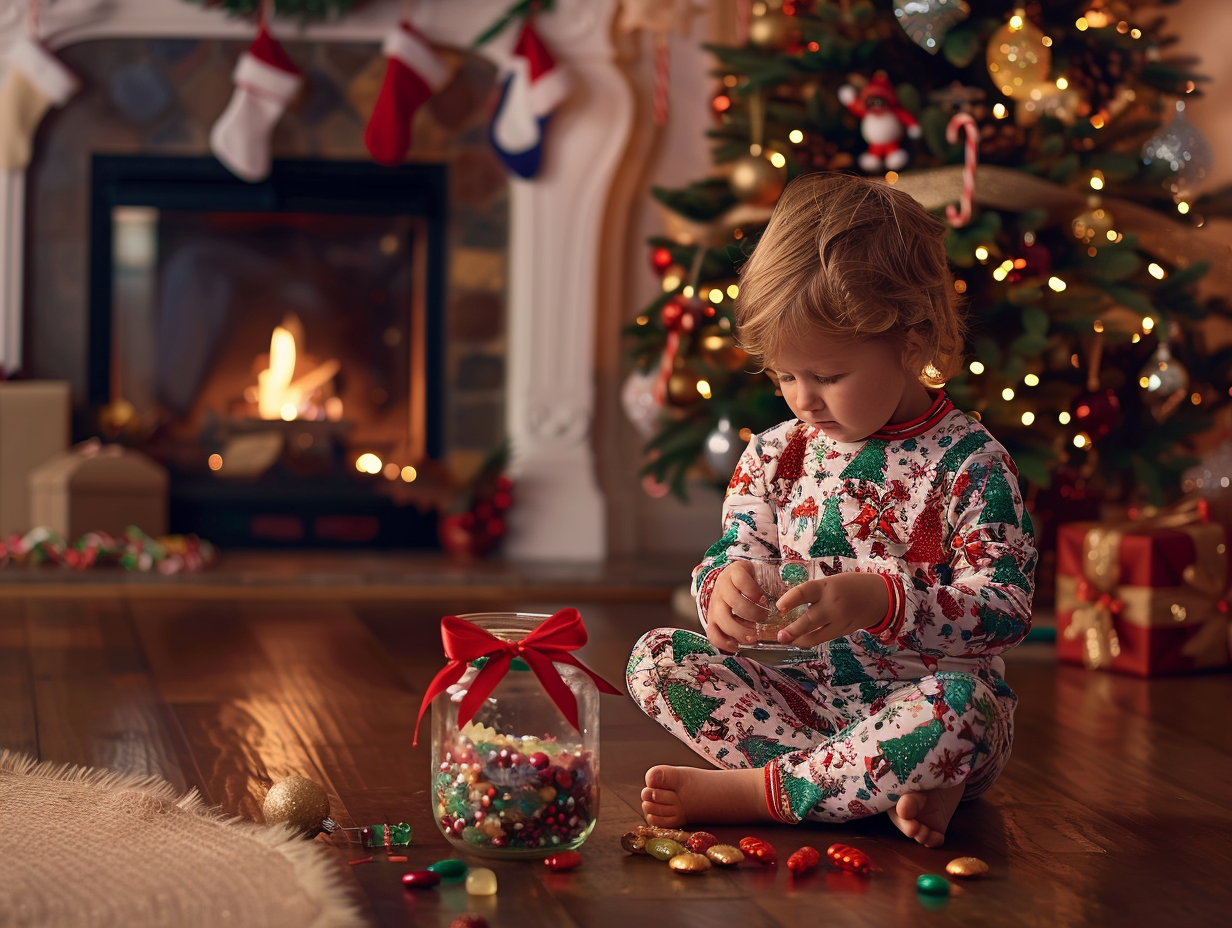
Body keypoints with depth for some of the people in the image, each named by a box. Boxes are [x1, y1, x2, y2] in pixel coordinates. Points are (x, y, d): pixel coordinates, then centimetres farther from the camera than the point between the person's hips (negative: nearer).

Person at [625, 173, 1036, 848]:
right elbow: (735, 551, 10)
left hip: (913, 702, -5)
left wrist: (879, 601, -32)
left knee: (961, 704, -38)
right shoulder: (776, 454, 6)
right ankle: (895, 785, -23)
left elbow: (1007, 613, -17)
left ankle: (754, 791, -22)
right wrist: (726, 585, -18)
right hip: (809, 692, 5)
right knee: (656, 658, -12)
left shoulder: (968, 463, -10)